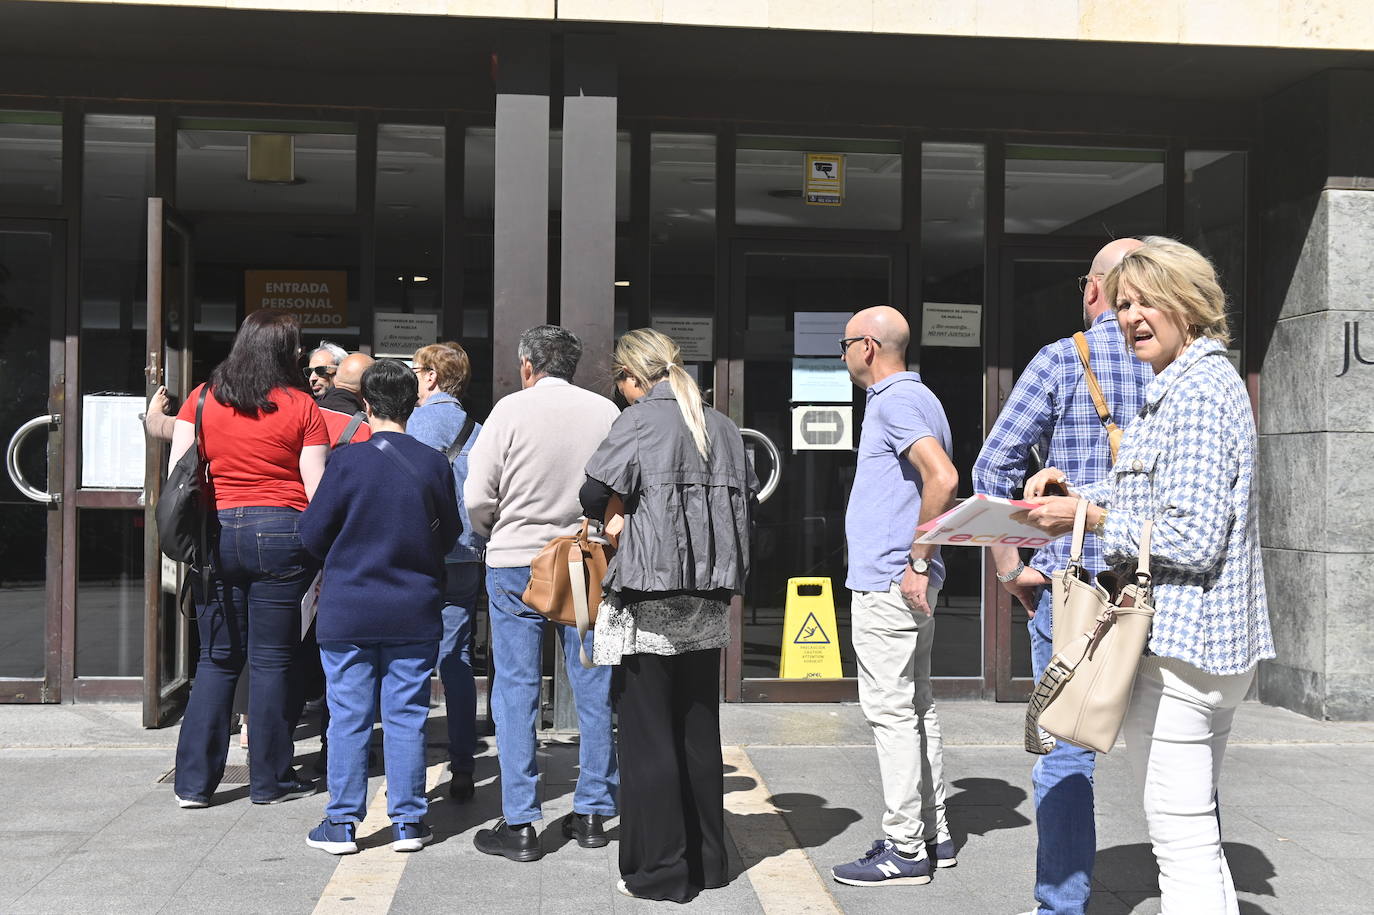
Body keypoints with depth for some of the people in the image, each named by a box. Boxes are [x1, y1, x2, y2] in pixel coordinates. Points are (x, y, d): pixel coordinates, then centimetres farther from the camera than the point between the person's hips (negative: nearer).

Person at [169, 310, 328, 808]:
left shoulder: (202, 399, 6)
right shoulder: (300, 406, -1)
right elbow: (317, 488, -4)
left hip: (215, 533, 3)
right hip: (279, 532, -3)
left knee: (217, 659, 12)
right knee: (273, 660, 5)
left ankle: (194, 781, 13)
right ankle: (270, 780, 13)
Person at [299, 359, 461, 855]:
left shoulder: (347, 461, -10)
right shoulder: (435, 464, -3)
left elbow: (313, 533, -4)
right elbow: (449, 533, 7)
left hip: (347, 610, -2)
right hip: (415, 612, 2)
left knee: (349, 716, 6)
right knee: (406, 716, 8)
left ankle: (342, 822, 12)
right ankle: (408, 821, 13)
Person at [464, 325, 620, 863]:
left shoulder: (512, 409, -6)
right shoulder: (606, 412, 1)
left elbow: (477, 499, -6)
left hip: (515, 562, -2)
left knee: (515, 693, 3)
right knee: (593, 691, 11)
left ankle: (519, 825, 5)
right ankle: (592, 813, 19)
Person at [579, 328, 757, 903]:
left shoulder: (640, 420, -8)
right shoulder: (722, 427, 10)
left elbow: (593, 495, -11)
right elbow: (746, 499, 11)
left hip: (649, 601, -6)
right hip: (708, 602, 6)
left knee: (648, 735, 2)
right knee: (699, 731, 14)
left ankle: (660, 872, 7)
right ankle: (707, 861, 22)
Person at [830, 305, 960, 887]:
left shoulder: (894, 402, -14)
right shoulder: (914, 398, 19)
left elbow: (942, 477, -28)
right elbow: (944, 489, 24)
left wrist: (916, 563, -23)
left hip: (888, 584, -11)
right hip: (908, 584, 11)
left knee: (891, 711, -7)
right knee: (915, 708, 14)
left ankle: (905, 849, -2)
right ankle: (933, 835, 21)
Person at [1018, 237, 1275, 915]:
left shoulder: (1195, 393, -15)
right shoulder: (1209, 381, 18)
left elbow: (1191, 539, -21)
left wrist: (1089, 516, -12)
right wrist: (1080, 492, 10)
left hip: (1176, 643, -11)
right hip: (1215, 639, 11)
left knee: (1181, 838, -5)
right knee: (1198, 832, 19)